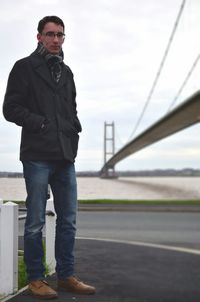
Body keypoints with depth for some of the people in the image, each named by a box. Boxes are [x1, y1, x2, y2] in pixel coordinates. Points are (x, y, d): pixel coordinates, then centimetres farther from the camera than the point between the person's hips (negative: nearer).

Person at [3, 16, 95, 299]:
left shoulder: (66, 71, 19)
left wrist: (75, 126, 7)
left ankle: (66, 276, 19)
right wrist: (40, 122, -13)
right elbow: (11, 108, -4)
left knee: (68, 220, 9)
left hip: (66, 156, 6)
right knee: (36, 222, 0)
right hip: (37, 155, -6)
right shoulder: (25, 67, 1)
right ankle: (35, 279, 11)